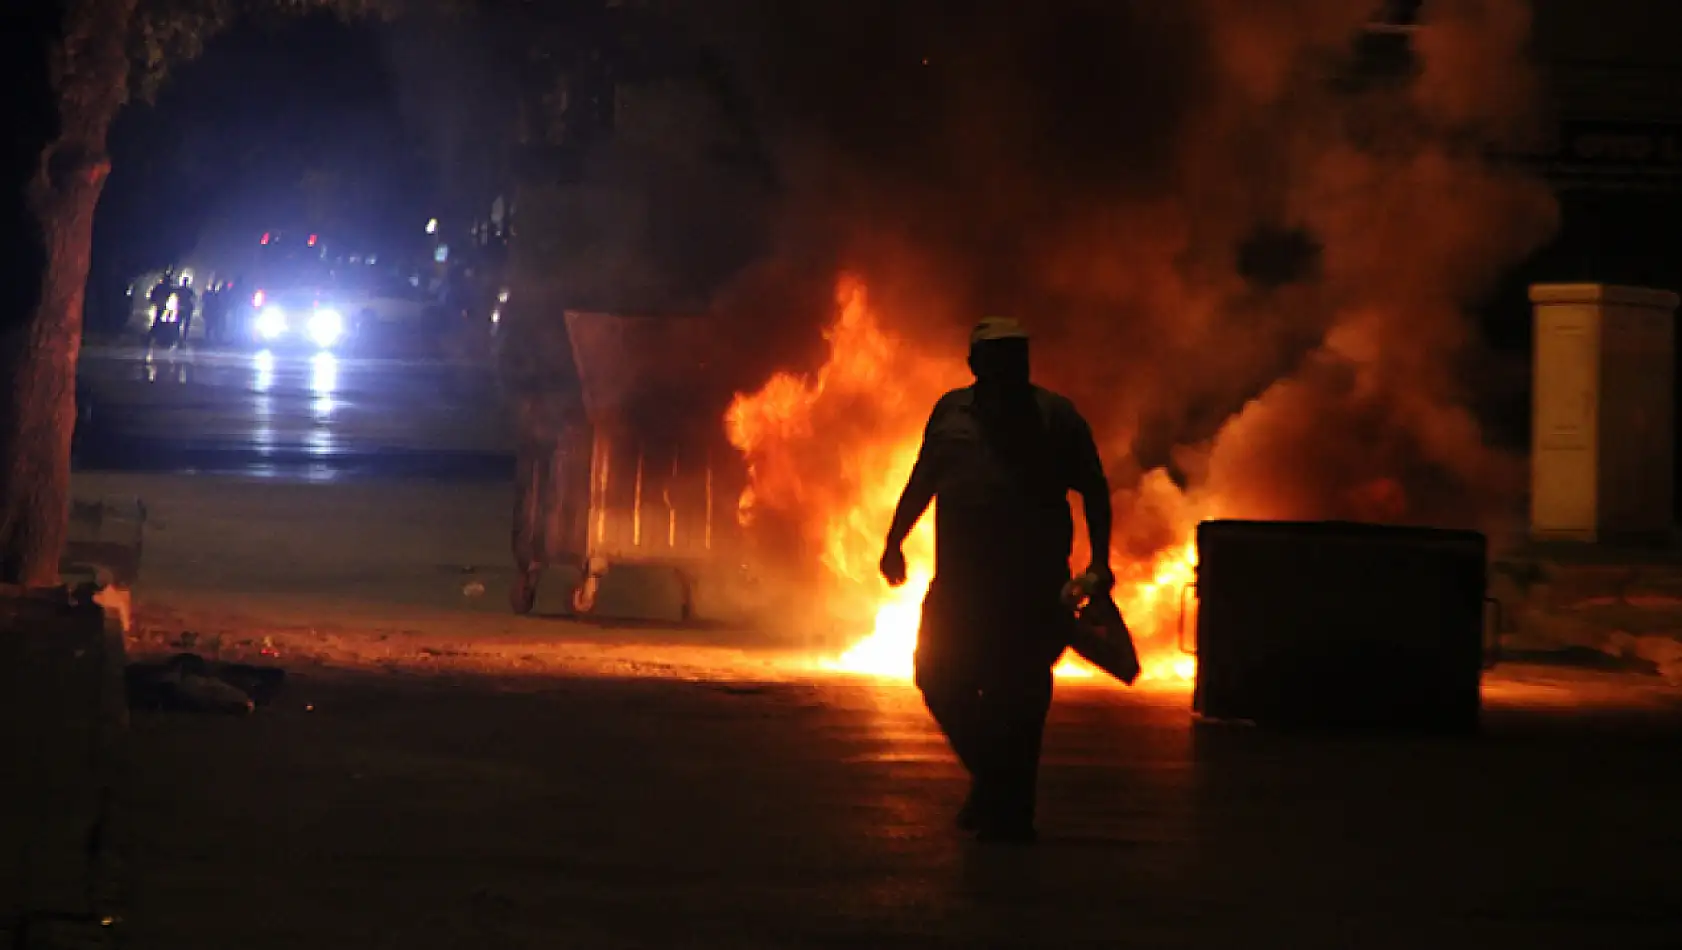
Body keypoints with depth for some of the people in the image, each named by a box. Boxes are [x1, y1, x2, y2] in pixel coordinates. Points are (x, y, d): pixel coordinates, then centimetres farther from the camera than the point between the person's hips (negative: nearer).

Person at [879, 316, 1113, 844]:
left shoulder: (1053, 416, 5)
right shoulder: (952, 411, 14)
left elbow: (1093, 492, 5)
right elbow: (922, 481, 21)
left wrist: (1099, 561, -4)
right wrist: (895, 540, 13)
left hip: (1033, 583, -4)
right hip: (963, 579, 4)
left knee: (1015, 692, -4)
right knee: (940, 680, 3)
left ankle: (1009, 810, 6)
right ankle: (991, 777, 25)